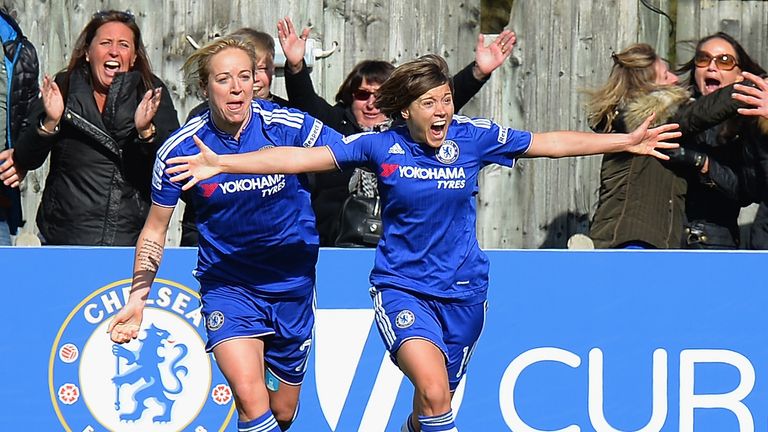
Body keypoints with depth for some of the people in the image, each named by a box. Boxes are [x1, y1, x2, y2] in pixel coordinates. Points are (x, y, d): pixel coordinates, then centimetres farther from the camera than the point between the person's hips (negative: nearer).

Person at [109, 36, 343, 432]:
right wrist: (137, 298, -5)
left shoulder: (290, 126, -14)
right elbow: (155, 228, 1)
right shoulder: (180, 149, -12)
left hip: (292, 281, 2)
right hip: (225, 281, -1)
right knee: (249, 396, -25)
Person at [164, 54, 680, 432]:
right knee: (433, 388, -26)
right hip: (402, 286, -2)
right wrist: (220, 163, -14)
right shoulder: (380, 146, -8)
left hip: (462, 289, 2)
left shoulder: (474, 137, -5)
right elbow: (300, 157, -8)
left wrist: (627, 141, 5)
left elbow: (550, 143, 4)